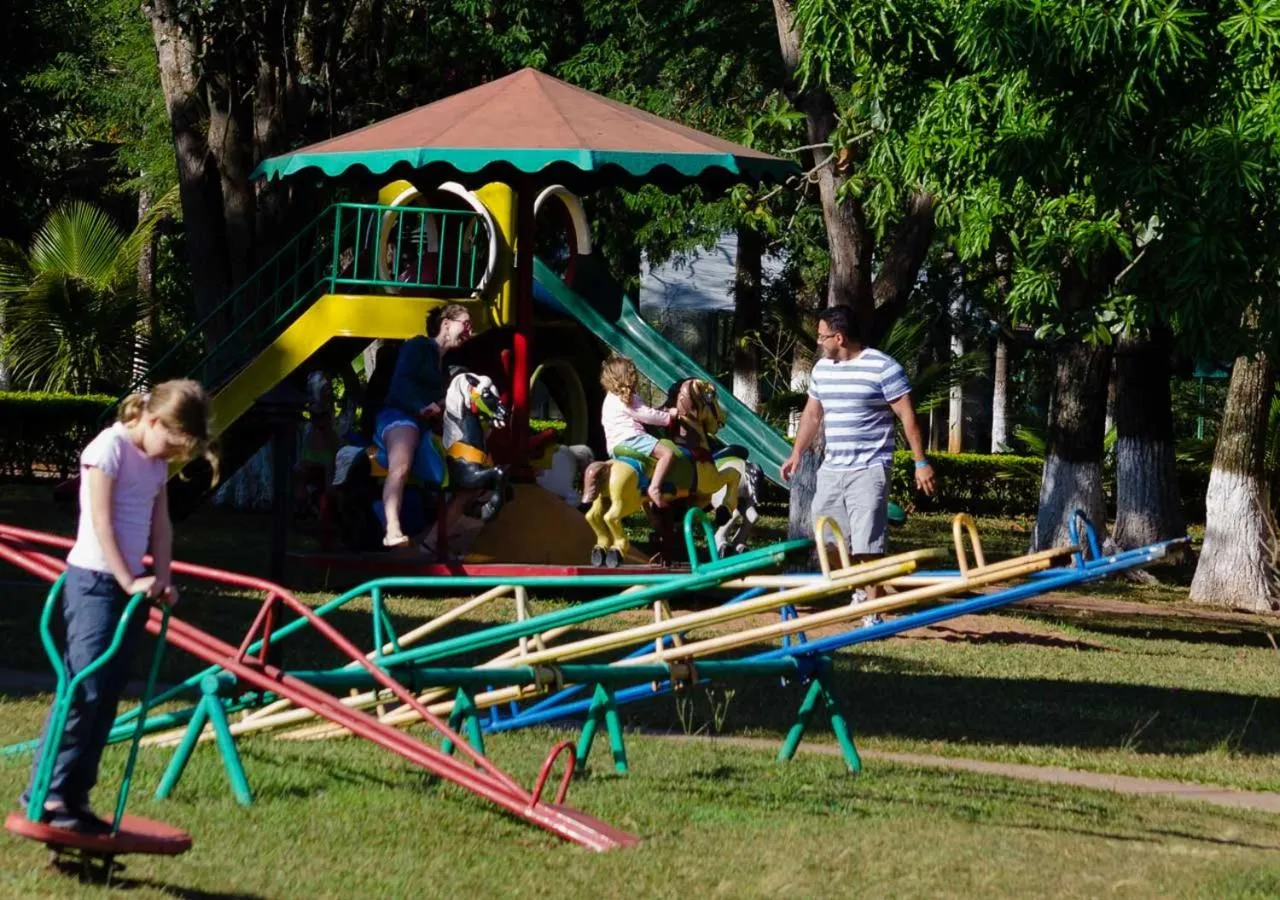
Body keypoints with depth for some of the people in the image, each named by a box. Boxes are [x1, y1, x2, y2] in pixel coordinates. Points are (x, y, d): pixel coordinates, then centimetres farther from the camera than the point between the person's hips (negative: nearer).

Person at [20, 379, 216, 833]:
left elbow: (160, 524, 14)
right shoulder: (110, 447, -12)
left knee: (107, 696, 6)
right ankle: (47, 793, -10)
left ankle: (74, 796, 9)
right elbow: (101, 522, -15)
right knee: (84, 689, -13)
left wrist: (161, 579, 2)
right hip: (95, 579, -8)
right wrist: (128, 581, -15)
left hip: (131, 585, 8)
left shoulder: (156, 462, 12)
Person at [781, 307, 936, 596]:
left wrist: (921, 462, -12)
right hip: (831, 470, 7)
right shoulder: (822, 369, 11)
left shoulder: (882, 368, -10)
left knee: (867, 548, -11)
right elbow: (812, 414, 22)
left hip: (869, 471, -7)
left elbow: (907, 416, -10)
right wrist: (796, 453, 15)